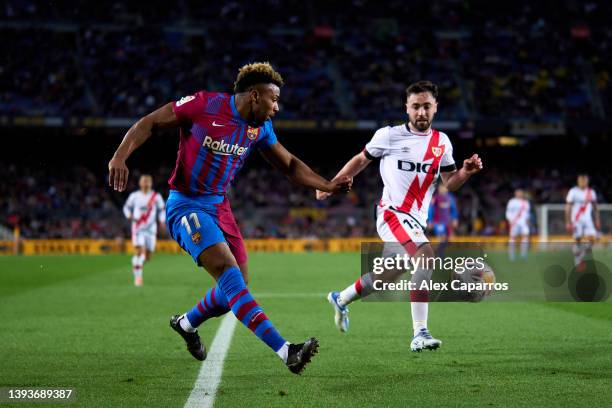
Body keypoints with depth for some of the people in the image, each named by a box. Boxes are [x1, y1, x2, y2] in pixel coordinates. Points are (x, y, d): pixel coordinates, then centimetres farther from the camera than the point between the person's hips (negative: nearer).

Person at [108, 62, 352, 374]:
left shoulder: (260, 127, 4)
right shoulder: (203, 105, -16)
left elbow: (289, 165, 16)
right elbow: (149, 123, -9)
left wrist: (328, 186, 3)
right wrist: (120, 156, -23)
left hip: (219, 207, 8)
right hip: (186, 205, -8)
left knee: (237, 284, 8)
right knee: (228, 271, -24)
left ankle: (186, 324, 38)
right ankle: (284, 351, -35)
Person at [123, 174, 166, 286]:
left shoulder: (156, 197, 1)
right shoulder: (134, 196, 1)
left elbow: (161, 210, 11)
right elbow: (127, 207, 12)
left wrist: (162, 221, -5)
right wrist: (130, 216, -8)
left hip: (151, 228, 2)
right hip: (138, 228, -2)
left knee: (148, 255, 4)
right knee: (139, 251, -17)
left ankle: (136, 265, 36)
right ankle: (138, 276, -7)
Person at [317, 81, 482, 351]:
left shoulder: (442, 143, 11)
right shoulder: (389, 136, -1)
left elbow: (449, 183, 14)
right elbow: (361, 160, 13)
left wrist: (466, 171, -6)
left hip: (416, 221, 6)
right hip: (393, 212, -6)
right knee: (425, 256, -29)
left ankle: (341, 299, 43)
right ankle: (420, 333, -29)